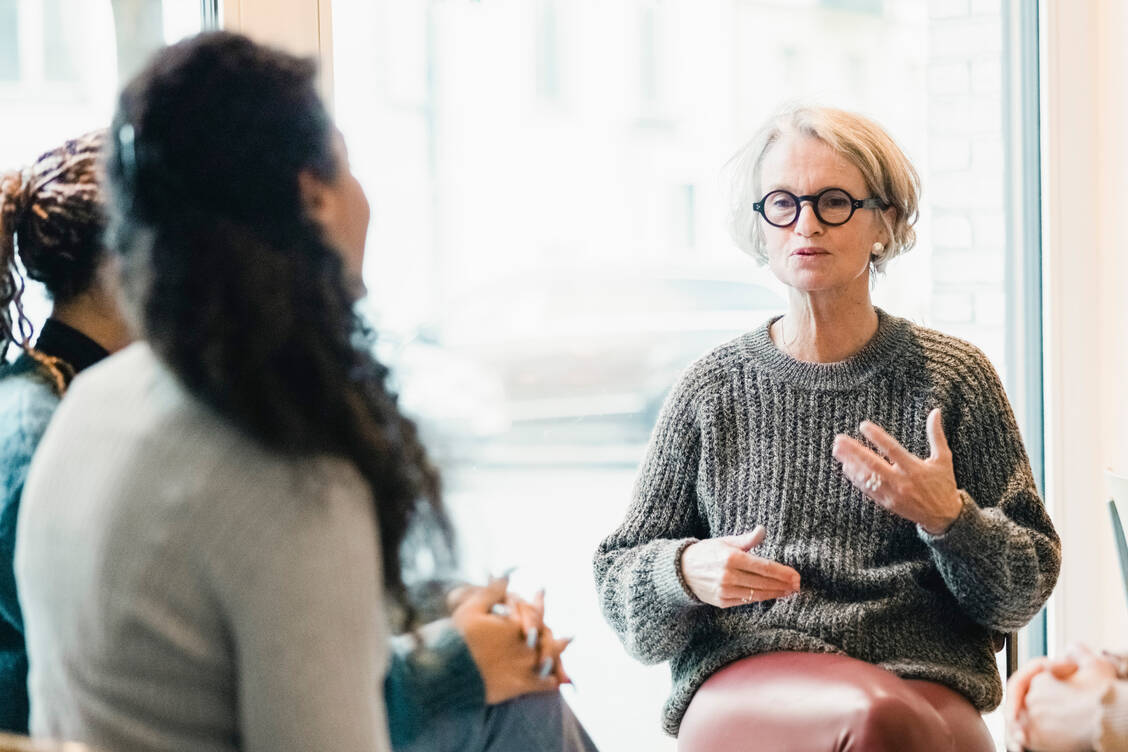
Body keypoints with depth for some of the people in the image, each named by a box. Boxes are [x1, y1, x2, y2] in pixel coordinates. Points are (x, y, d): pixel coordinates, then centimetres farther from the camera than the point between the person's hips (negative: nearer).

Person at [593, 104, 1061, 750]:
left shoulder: (954, 376, 10)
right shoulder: (711, 392, 10)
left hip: (929, 683, 1)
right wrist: (687, 572, -9)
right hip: (740, 686, -1)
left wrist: (948, 518, -9)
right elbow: (619, 587, 13)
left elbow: (1023, 593, 11)